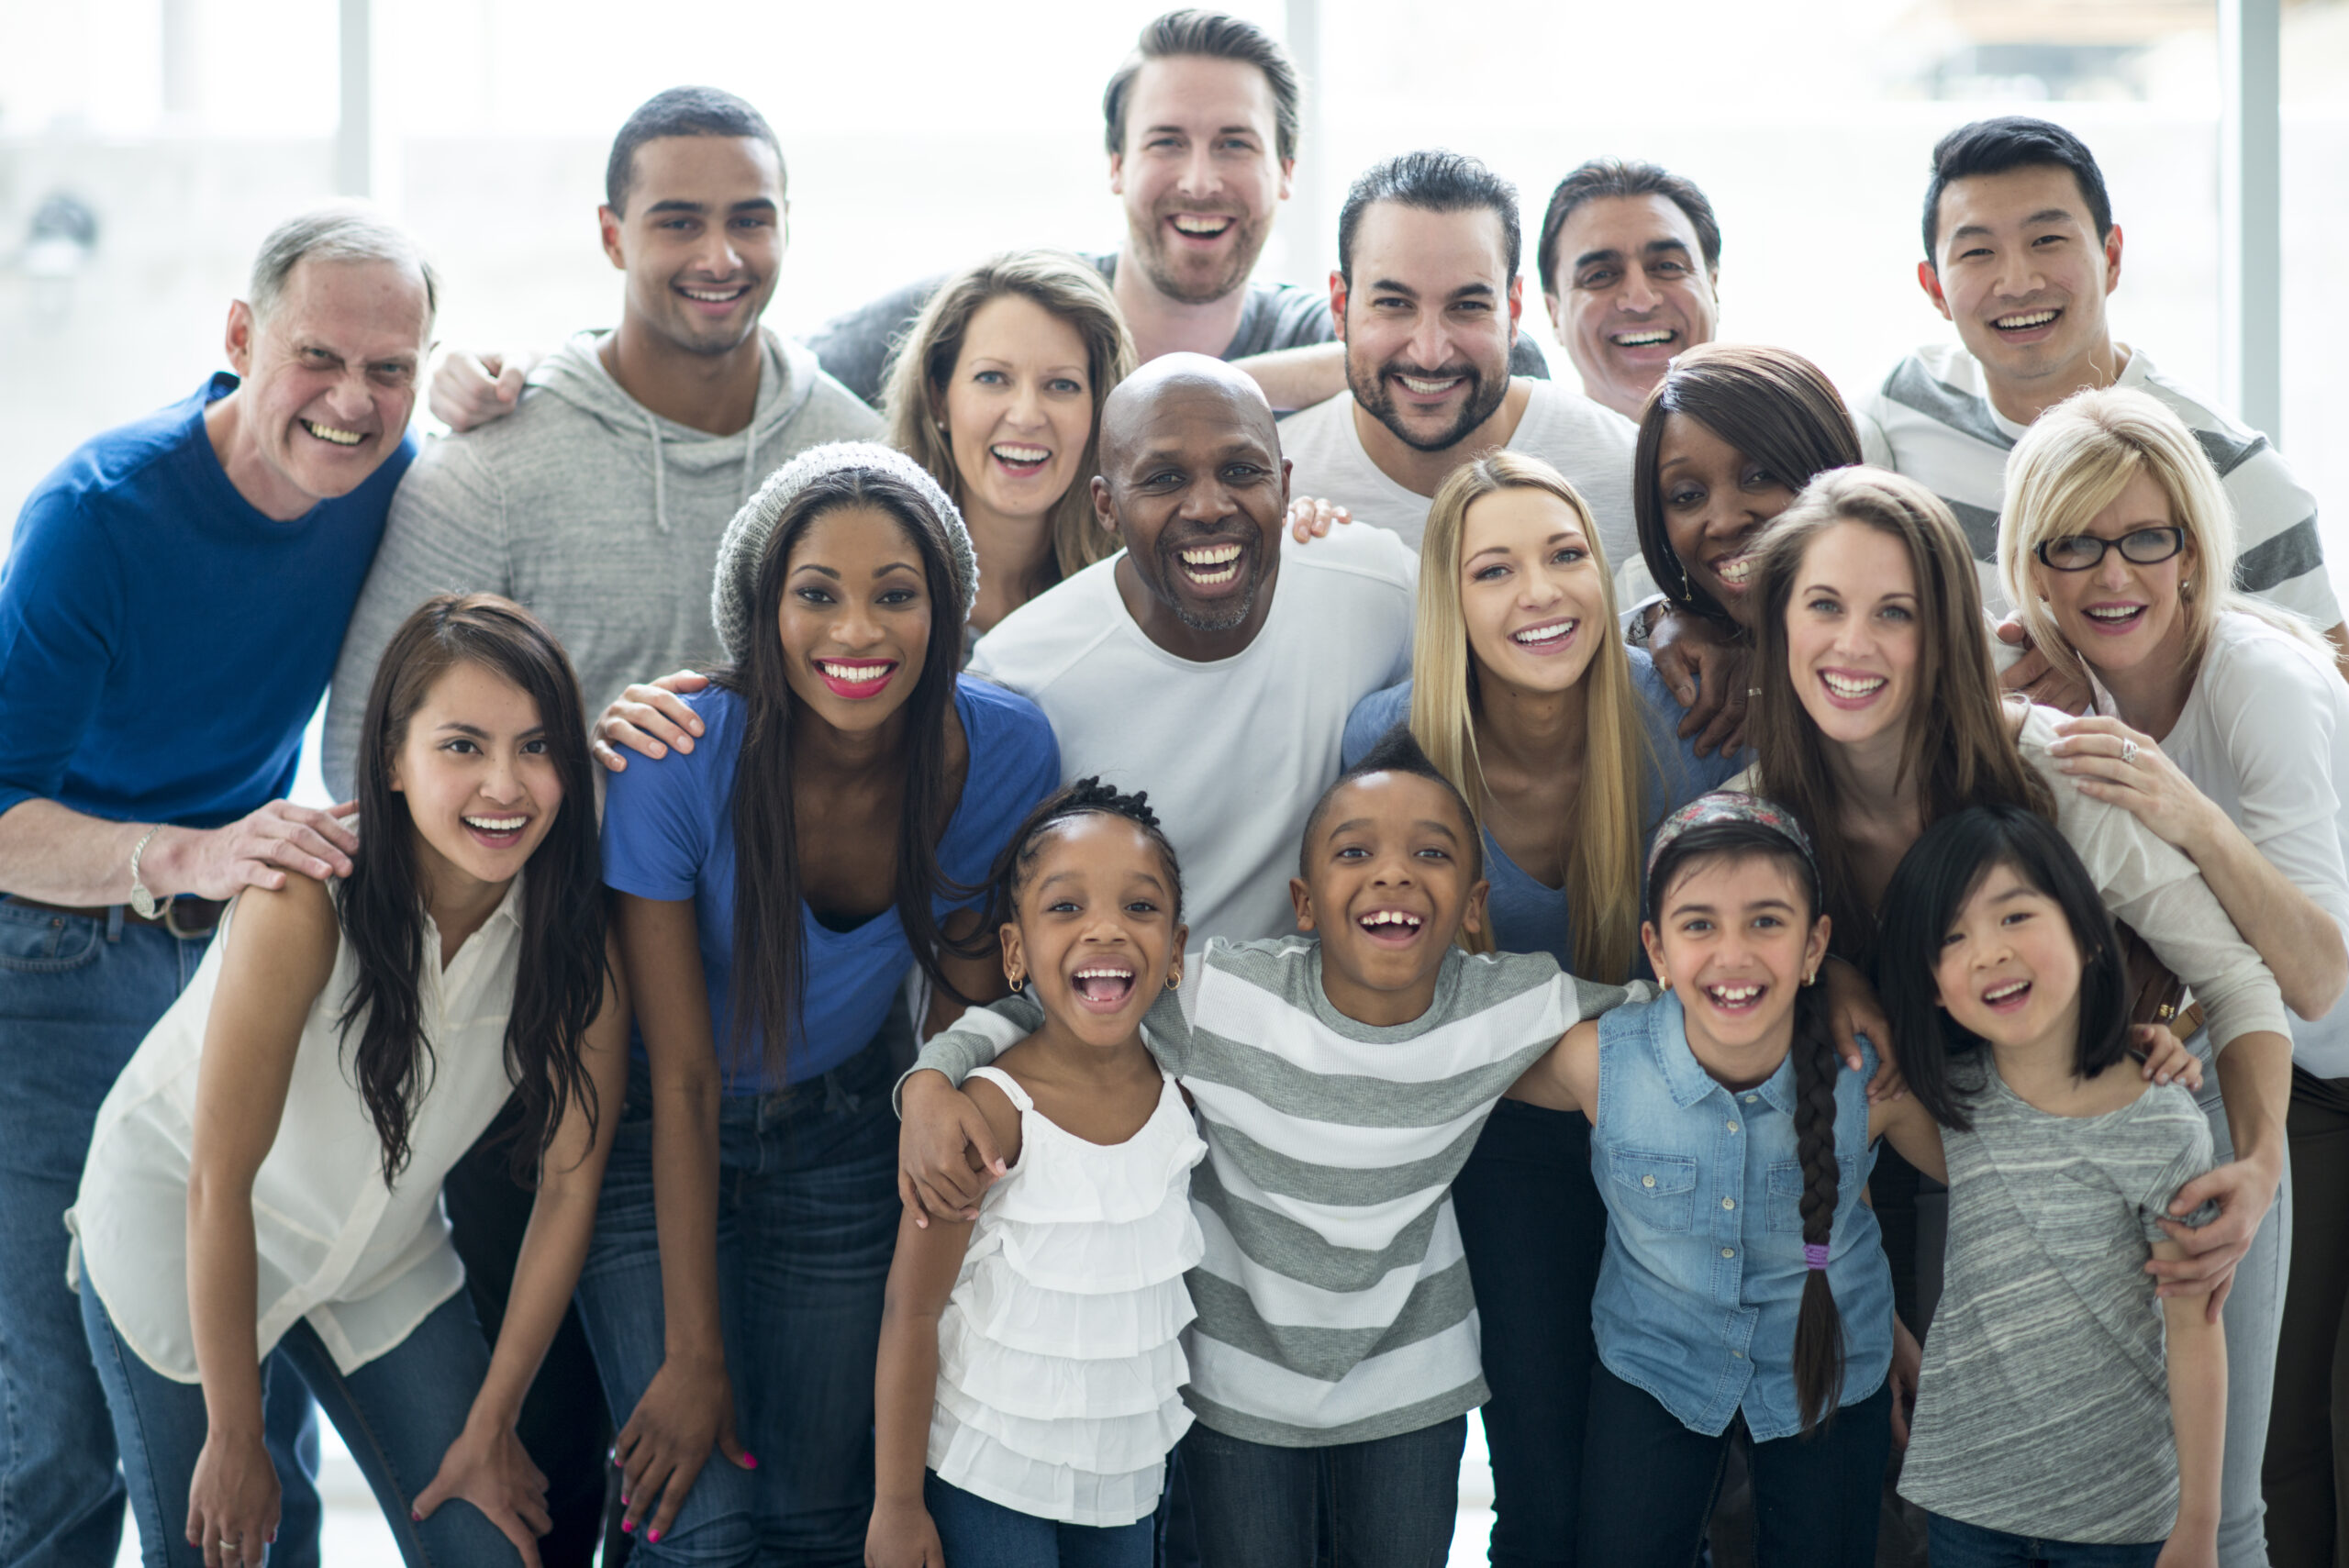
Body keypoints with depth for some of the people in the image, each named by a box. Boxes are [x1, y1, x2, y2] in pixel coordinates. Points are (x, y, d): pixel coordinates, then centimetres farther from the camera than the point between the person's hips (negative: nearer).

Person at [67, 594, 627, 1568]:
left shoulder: (578, 931, -18)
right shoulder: (306, 896, -31)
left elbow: (569, 1188, -8)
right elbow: (219, 1180, -25)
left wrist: (490, 1425, -4)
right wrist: (235, 1440, -19)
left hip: (383, 1262, 4)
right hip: (174, 1232, -3)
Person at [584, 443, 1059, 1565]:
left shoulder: (1006, 754, -18)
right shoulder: (678, 763, -27)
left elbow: (966, 989, 1)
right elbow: (683, 1080, -21)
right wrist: (692, 1353, -19)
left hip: (837, 1130, 3)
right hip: (656, 1134, -3)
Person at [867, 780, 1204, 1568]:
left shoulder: (1182, 1093, -4)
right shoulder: (994, 1114, -20)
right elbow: (911, 1311, -15)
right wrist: (897, 1504, -12)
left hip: (1128, 1472, 5)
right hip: (987, 1478, -5)